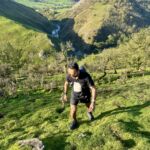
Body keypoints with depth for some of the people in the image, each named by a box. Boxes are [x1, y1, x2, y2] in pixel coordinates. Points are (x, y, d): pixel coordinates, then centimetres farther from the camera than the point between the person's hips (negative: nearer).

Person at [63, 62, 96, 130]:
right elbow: (66, 83, -3)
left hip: (85, 94, -1)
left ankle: (89, 112, 61)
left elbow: (93, 89, -31)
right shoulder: (69, 75, -27)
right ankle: (74, 122, 29)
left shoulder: (86, 76, -39)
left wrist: (93, 102, -35)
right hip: (75, 94, 1)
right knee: (73, 111, -4)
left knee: (89, 107, 24)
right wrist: (65, 94, 6)